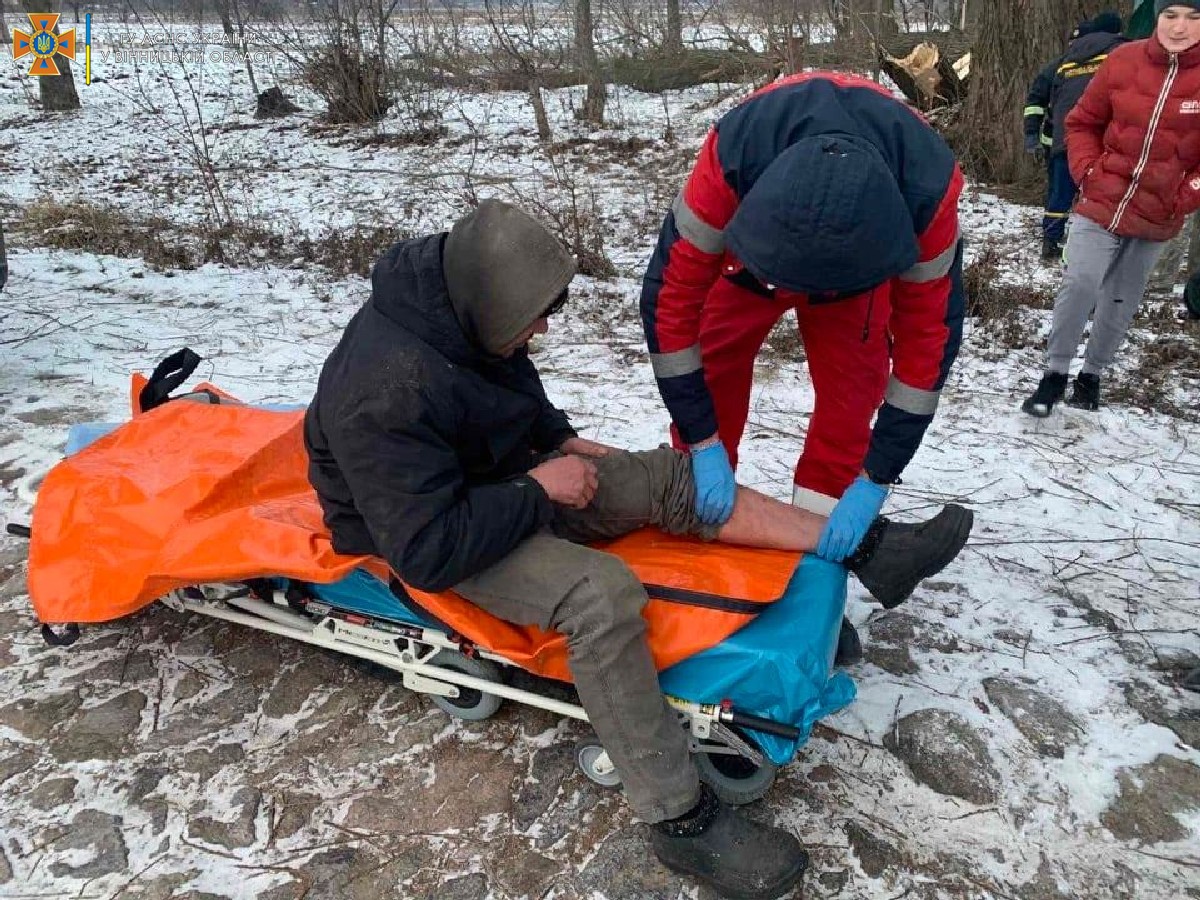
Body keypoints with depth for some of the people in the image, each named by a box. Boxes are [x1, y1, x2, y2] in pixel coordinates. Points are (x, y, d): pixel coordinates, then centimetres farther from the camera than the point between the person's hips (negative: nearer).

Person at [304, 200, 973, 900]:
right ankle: (681, 821, -22)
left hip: (510, 478, 9)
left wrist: (561, 439, 2)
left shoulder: (456, 308, -5)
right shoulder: (387, 393, -32)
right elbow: (429, 549, -30)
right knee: (602, 593, -33)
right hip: (430, 533, -8)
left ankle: (867, 545, -8)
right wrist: (539, 490, -22)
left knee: (670, 479, -8)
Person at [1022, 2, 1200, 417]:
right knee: (1079, 284, -13)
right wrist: (1086, 170, -5)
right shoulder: (1124, 61, -5)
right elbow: (1082, 123, 7)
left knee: (1121, 302, 10)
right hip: (1102, 202, -1)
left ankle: (1092, 374, 26)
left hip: (1157, 219, 1)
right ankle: (1055, 372, 1)